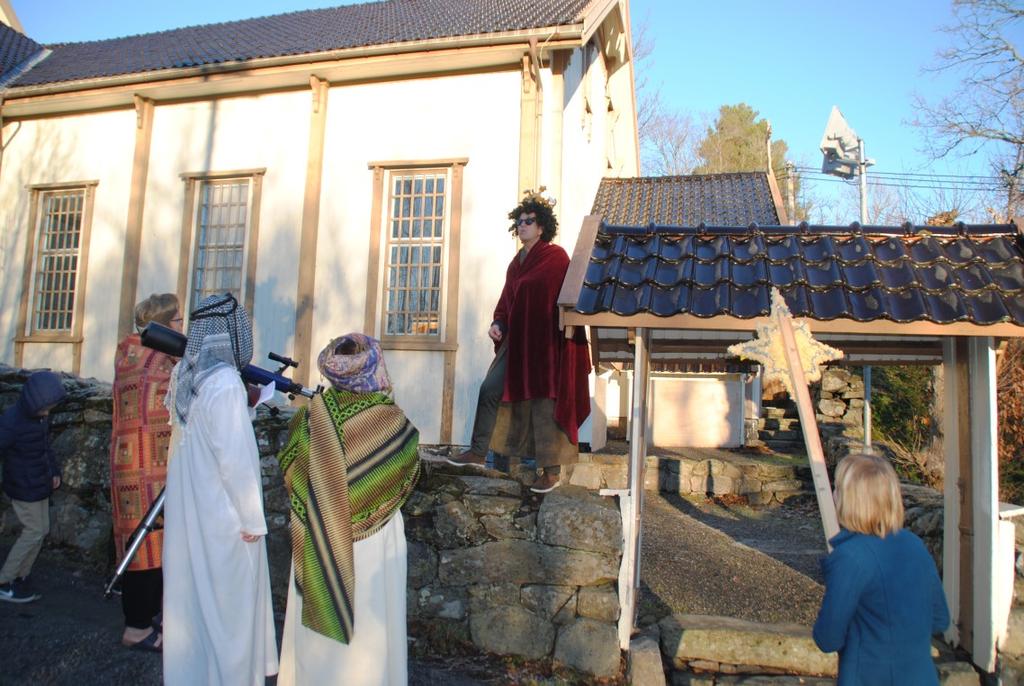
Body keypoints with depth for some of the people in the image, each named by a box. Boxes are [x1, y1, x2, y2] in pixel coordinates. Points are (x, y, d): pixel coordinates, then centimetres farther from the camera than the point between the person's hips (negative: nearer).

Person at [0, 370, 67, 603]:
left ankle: (20, 577, 24)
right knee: (33, 532, -2)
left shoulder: (41, 416, 2)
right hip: (24, 488, -8)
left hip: (40, 484, 8)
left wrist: (54, 470, 13)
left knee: (42, 529, 12)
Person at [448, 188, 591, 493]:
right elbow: (507, 298, 18)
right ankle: (478, 452, 17)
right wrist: (498, 323, 0)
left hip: (547, 344, -7)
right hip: (516, 341, 7)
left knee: (544, 404, -3)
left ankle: (551, 471, 8)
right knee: (489, 390, 4)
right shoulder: (517, 262, 14)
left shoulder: (556, 257, -8)